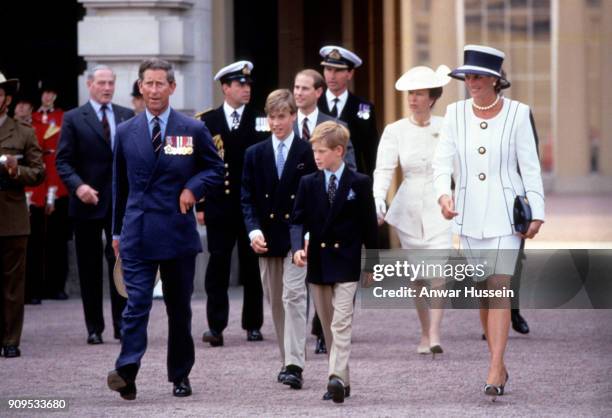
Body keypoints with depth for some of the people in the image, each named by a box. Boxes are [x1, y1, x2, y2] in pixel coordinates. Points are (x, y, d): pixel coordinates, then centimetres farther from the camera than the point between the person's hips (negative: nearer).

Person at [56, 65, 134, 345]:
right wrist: (78, 186, -19)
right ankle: (94, 328, 12)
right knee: (89, 267, 5)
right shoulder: (73, 119, 1)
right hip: (87, 203, -1)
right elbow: (63, 161, -3)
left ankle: (122, 324, 1)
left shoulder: (128, 117, 9)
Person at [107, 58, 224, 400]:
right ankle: (127, 371, -22)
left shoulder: (194, 130, 4)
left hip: (178, 231, 0)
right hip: (138, 233, 0)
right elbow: (120, 185, 15)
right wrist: (117, 230, 15)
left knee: (180, 307, 9)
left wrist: (194, 187, -10)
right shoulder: (126, 132, 8)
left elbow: (216, 170, 10)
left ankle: (180, 375, 18)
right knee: (137, 302, -12)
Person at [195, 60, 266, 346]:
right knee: (218, 265, -3)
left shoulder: (259, 121, 4)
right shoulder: (207, 122, 5)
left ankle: (253, 324, 14)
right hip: (219, 205, 0)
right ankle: (216, 326, -4)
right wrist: (199, 204, -1)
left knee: (253, 266, 6)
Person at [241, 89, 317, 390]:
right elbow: (247, 198, 6)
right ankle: (288, 359, 21)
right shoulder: (255, 154, 9)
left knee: (293, 296, -14)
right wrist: (254, 230, -9)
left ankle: (295, 366, -19)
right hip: (267, 238, 4)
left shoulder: (308, 153, 0)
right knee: (276, 302, 10)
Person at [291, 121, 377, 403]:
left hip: (346, 263, -4)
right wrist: (298, 247, -16)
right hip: (317, 263, 4)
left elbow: (369, 225, 2)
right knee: (328, 326, 9)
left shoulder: (360, 183, -2)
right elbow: (298, 220, 3)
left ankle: (337, 378, -24)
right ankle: (342, 381, 17)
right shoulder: (308, 183, 5)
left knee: (341, 323, -14)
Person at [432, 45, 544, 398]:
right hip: (469, 214, 4)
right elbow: (443, 160, 0)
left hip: (505, 213, -4)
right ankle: (500, 365, 20)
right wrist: (443, 193, -18)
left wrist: (537, 213, -5)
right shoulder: (457, 113, 3)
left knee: (499, 289, -12)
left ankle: (495, 373, -16)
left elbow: (530, 166, -3)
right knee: (481, 291, 9)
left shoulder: (517, 114, -5)